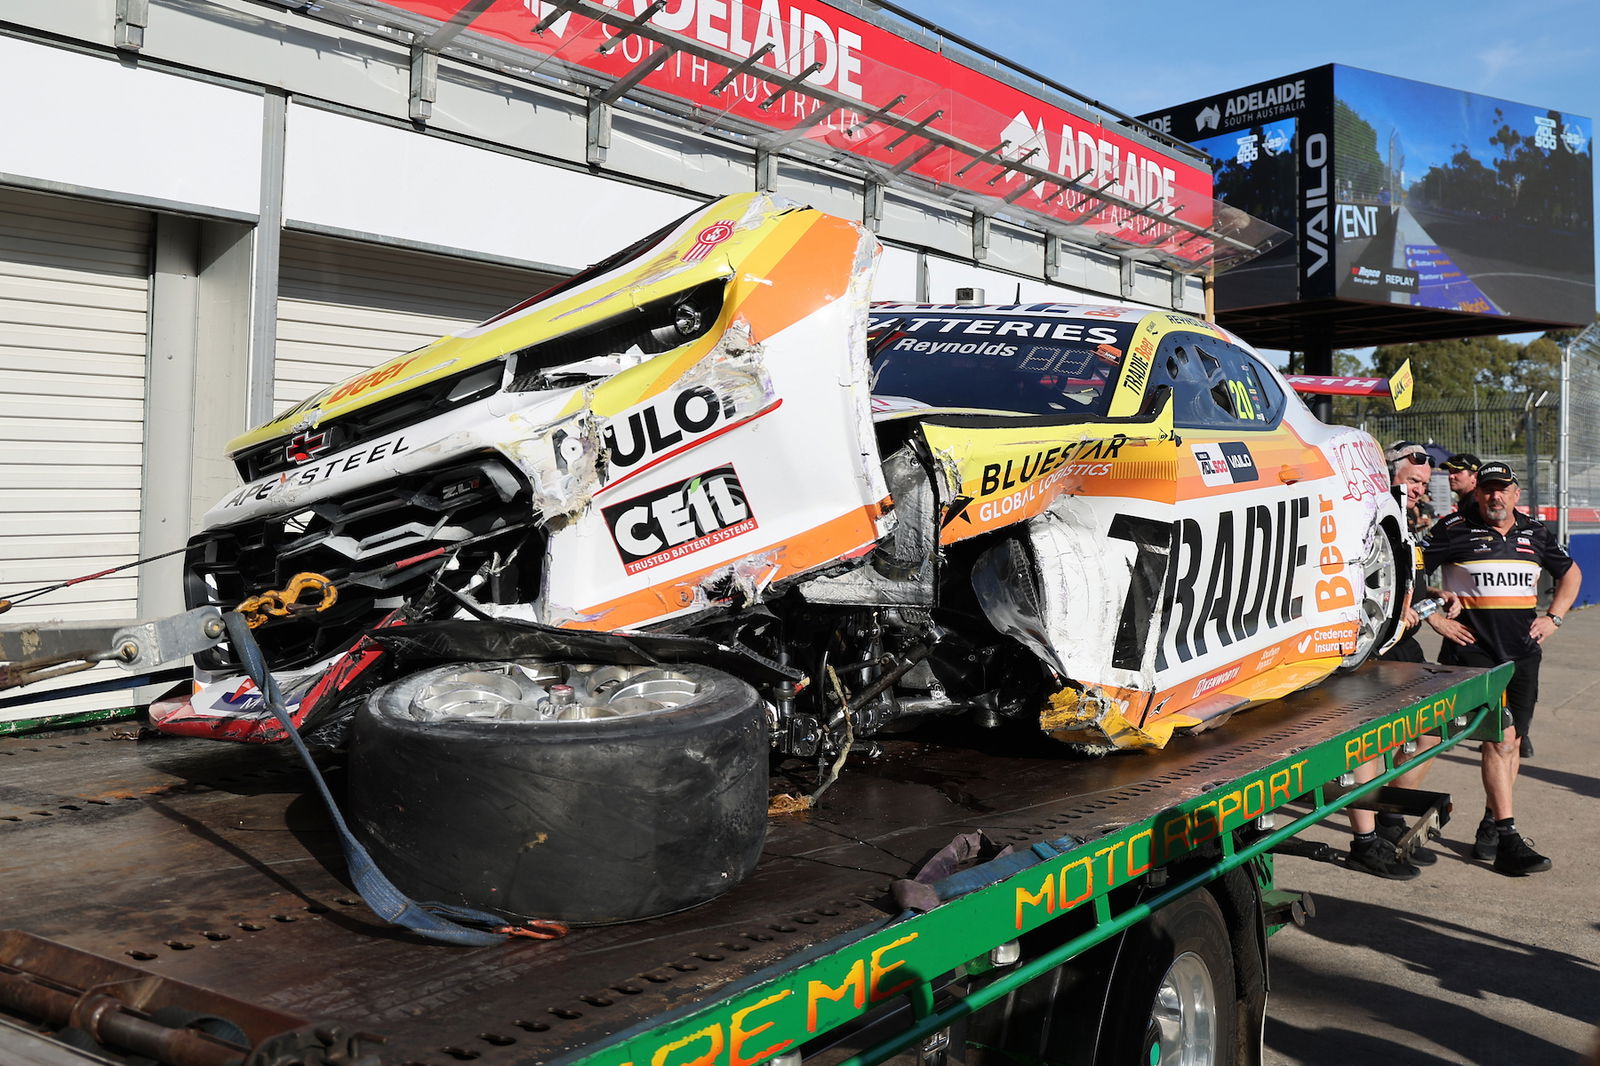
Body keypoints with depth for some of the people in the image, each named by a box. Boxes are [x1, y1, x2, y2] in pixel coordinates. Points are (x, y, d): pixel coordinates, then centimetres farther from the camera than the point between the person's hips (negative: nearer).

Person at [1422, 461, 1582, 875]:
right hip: (1473, 651, -5)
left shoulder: (1535, 533, 12)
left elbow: (1570, 573, 26)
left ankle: (1490, 827, 22)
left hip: (1523, 652, 5)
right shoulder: (1455, 529, -3)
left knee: (1510, 741, 9)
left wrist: (1553, 618, 13)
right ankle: (1507, 840, -11)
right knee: (1500, 738, -12)